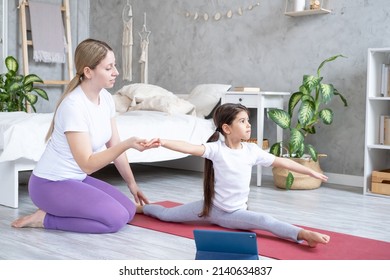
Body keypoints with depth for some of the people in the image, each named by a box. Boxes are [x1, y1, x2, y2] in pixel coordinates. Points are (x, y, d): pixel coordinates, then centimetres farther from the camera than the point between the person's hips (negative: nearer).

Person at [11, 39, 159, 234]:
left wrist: (132, 183, 13)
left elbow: (114, 146, 9)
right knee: (116, 218, -17)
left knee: (129, 210, 1)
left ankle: (58, 210, 11)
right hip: (50, 184, -9)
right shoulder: (74, 106, -27)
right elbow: (88, 164, -28)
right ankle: (46, 218, -4)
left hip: (76, 180, 9)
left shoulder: (106, 98, -1)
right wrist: (128, 144, -38)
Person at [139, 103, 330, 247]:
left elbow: (282, 162, 1)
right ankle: (140, 207, 36)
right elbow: (190, 148, -32)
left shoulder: (252, 150, -7)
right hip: (212, 207, -1)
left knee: (265, 221, -28)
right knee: (166, 215, 6)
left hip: (236, 212, 1)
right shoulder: (216, 148, -16)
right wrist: (162, 142, -48)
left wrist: (310, 172, 6)